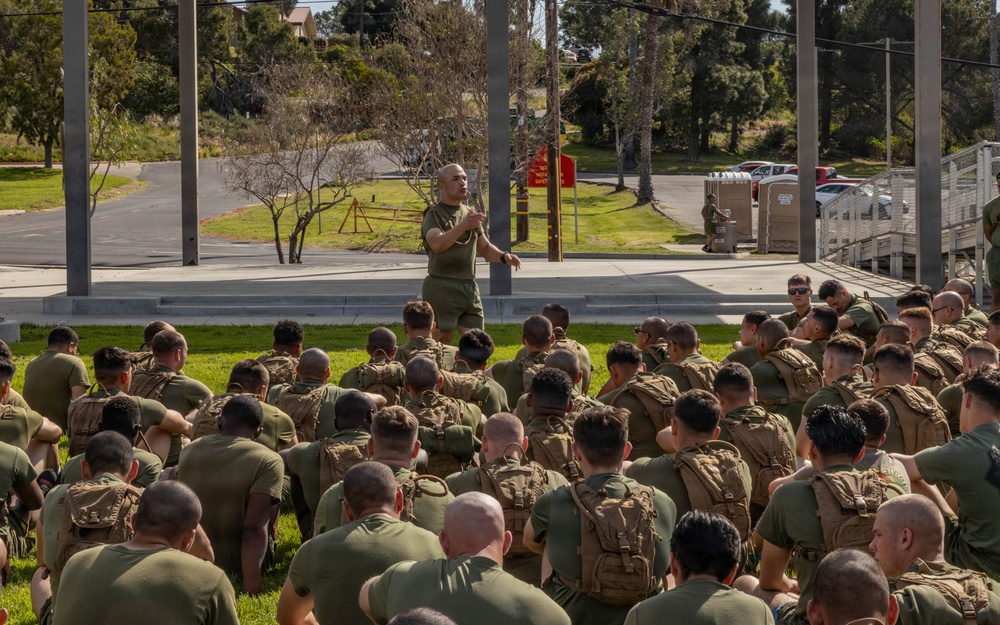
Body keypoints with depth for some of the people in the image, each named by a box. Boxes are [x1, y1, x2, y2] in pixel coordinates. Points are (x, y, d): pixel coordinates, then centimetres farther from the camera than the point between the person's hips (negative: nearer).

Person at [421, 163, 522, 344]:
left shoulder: (471, 214, 16)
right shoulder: (434, 215, -6)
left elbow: (485, 248, 23)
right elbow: (437, 244, -26)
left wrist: (504, 256, 1)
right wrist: (463, 226, -40)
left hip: (470, 288, 7)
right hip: (442, 288, -7)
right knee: (442, 341, -6)